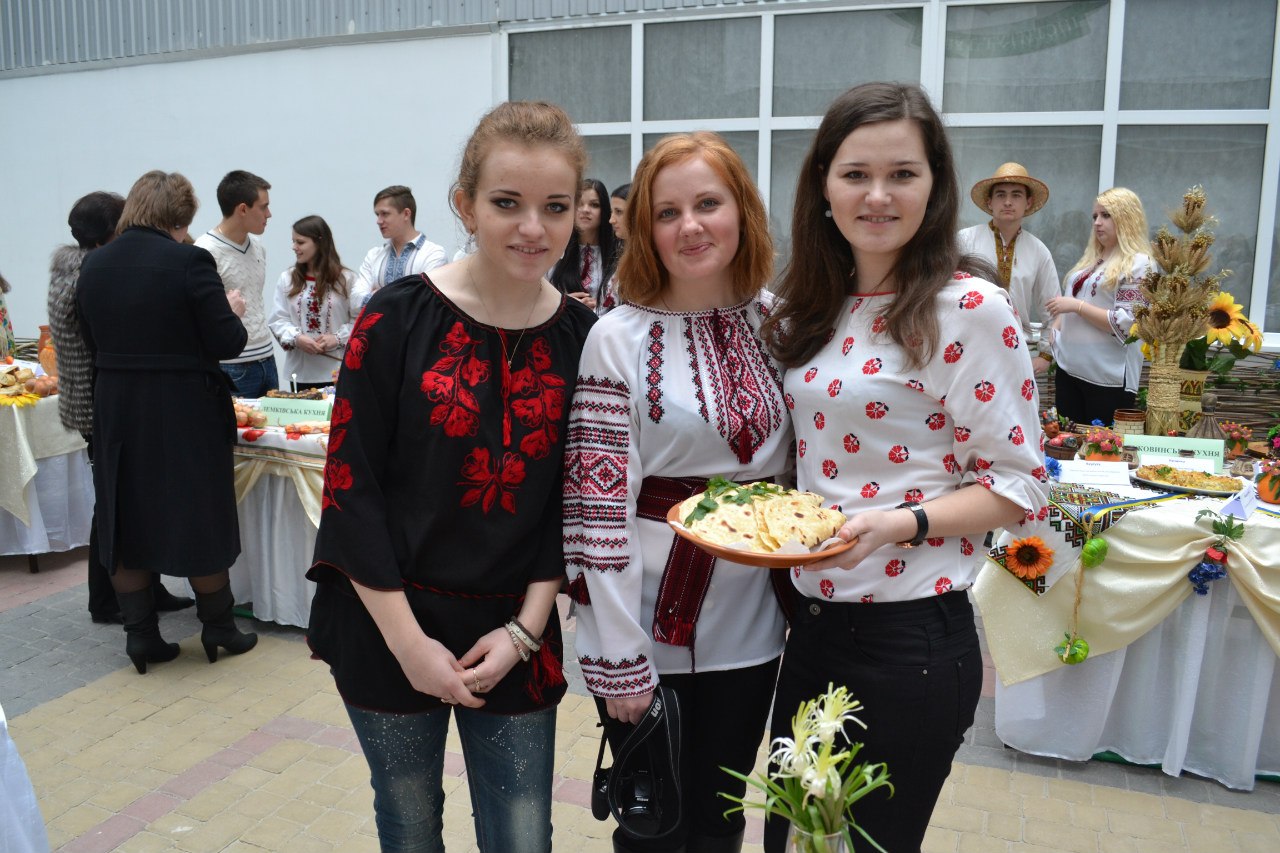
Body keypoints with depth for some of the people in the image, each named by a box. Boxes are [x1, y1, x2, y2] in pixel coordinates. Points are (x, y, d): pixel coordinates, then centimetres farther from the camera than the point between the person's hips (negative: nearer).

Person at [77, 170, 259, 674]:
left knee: (125, 519, 13)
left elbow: (92, 344, 11)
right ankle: (217, 628, 19)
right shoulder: (189, 262, -15)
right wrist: (232, 311, 5)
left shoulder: (93, 265, 3)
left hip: (115, 411, 5)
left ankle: (139, 633, 19)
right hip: (184, 412, -5)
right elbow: (227, 343, -14)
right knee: (198, 517, 7)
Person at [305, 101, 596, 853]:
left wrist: (525, 629, -5)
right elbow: (351, 484, -10)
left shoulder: (582, 339, -3)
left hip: (514, 636, 2)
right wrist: (408, 641, -11)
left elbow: (573, 500, 2)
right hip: (391, 630, -1)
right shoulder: (399, 319, -11)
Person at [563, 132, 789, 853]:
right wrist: (619, 656, -13)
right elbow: (599, 501, -12)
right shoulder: (619, 338, -10)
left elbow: (802, 465, 10)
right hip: (651, 625, -3)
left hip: (750, 622, 4)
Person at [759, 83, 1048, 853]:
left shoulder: (969, 308, -14)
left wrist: (899, 523, -25)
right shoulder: (814, 309, 6)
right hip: (812, 621, 7)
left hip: (908, 639, -6)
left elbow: (1017, 486, -11)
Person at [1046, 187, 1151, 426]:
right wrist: (1055, 329, 5)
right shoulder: (1090, 259, 17)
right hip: (1068, 368, 7)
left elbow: (1125, 325, -16)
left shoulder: (1138, 264, -7)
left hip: (1108, 377, -7)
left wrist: (1077, 306, -18)